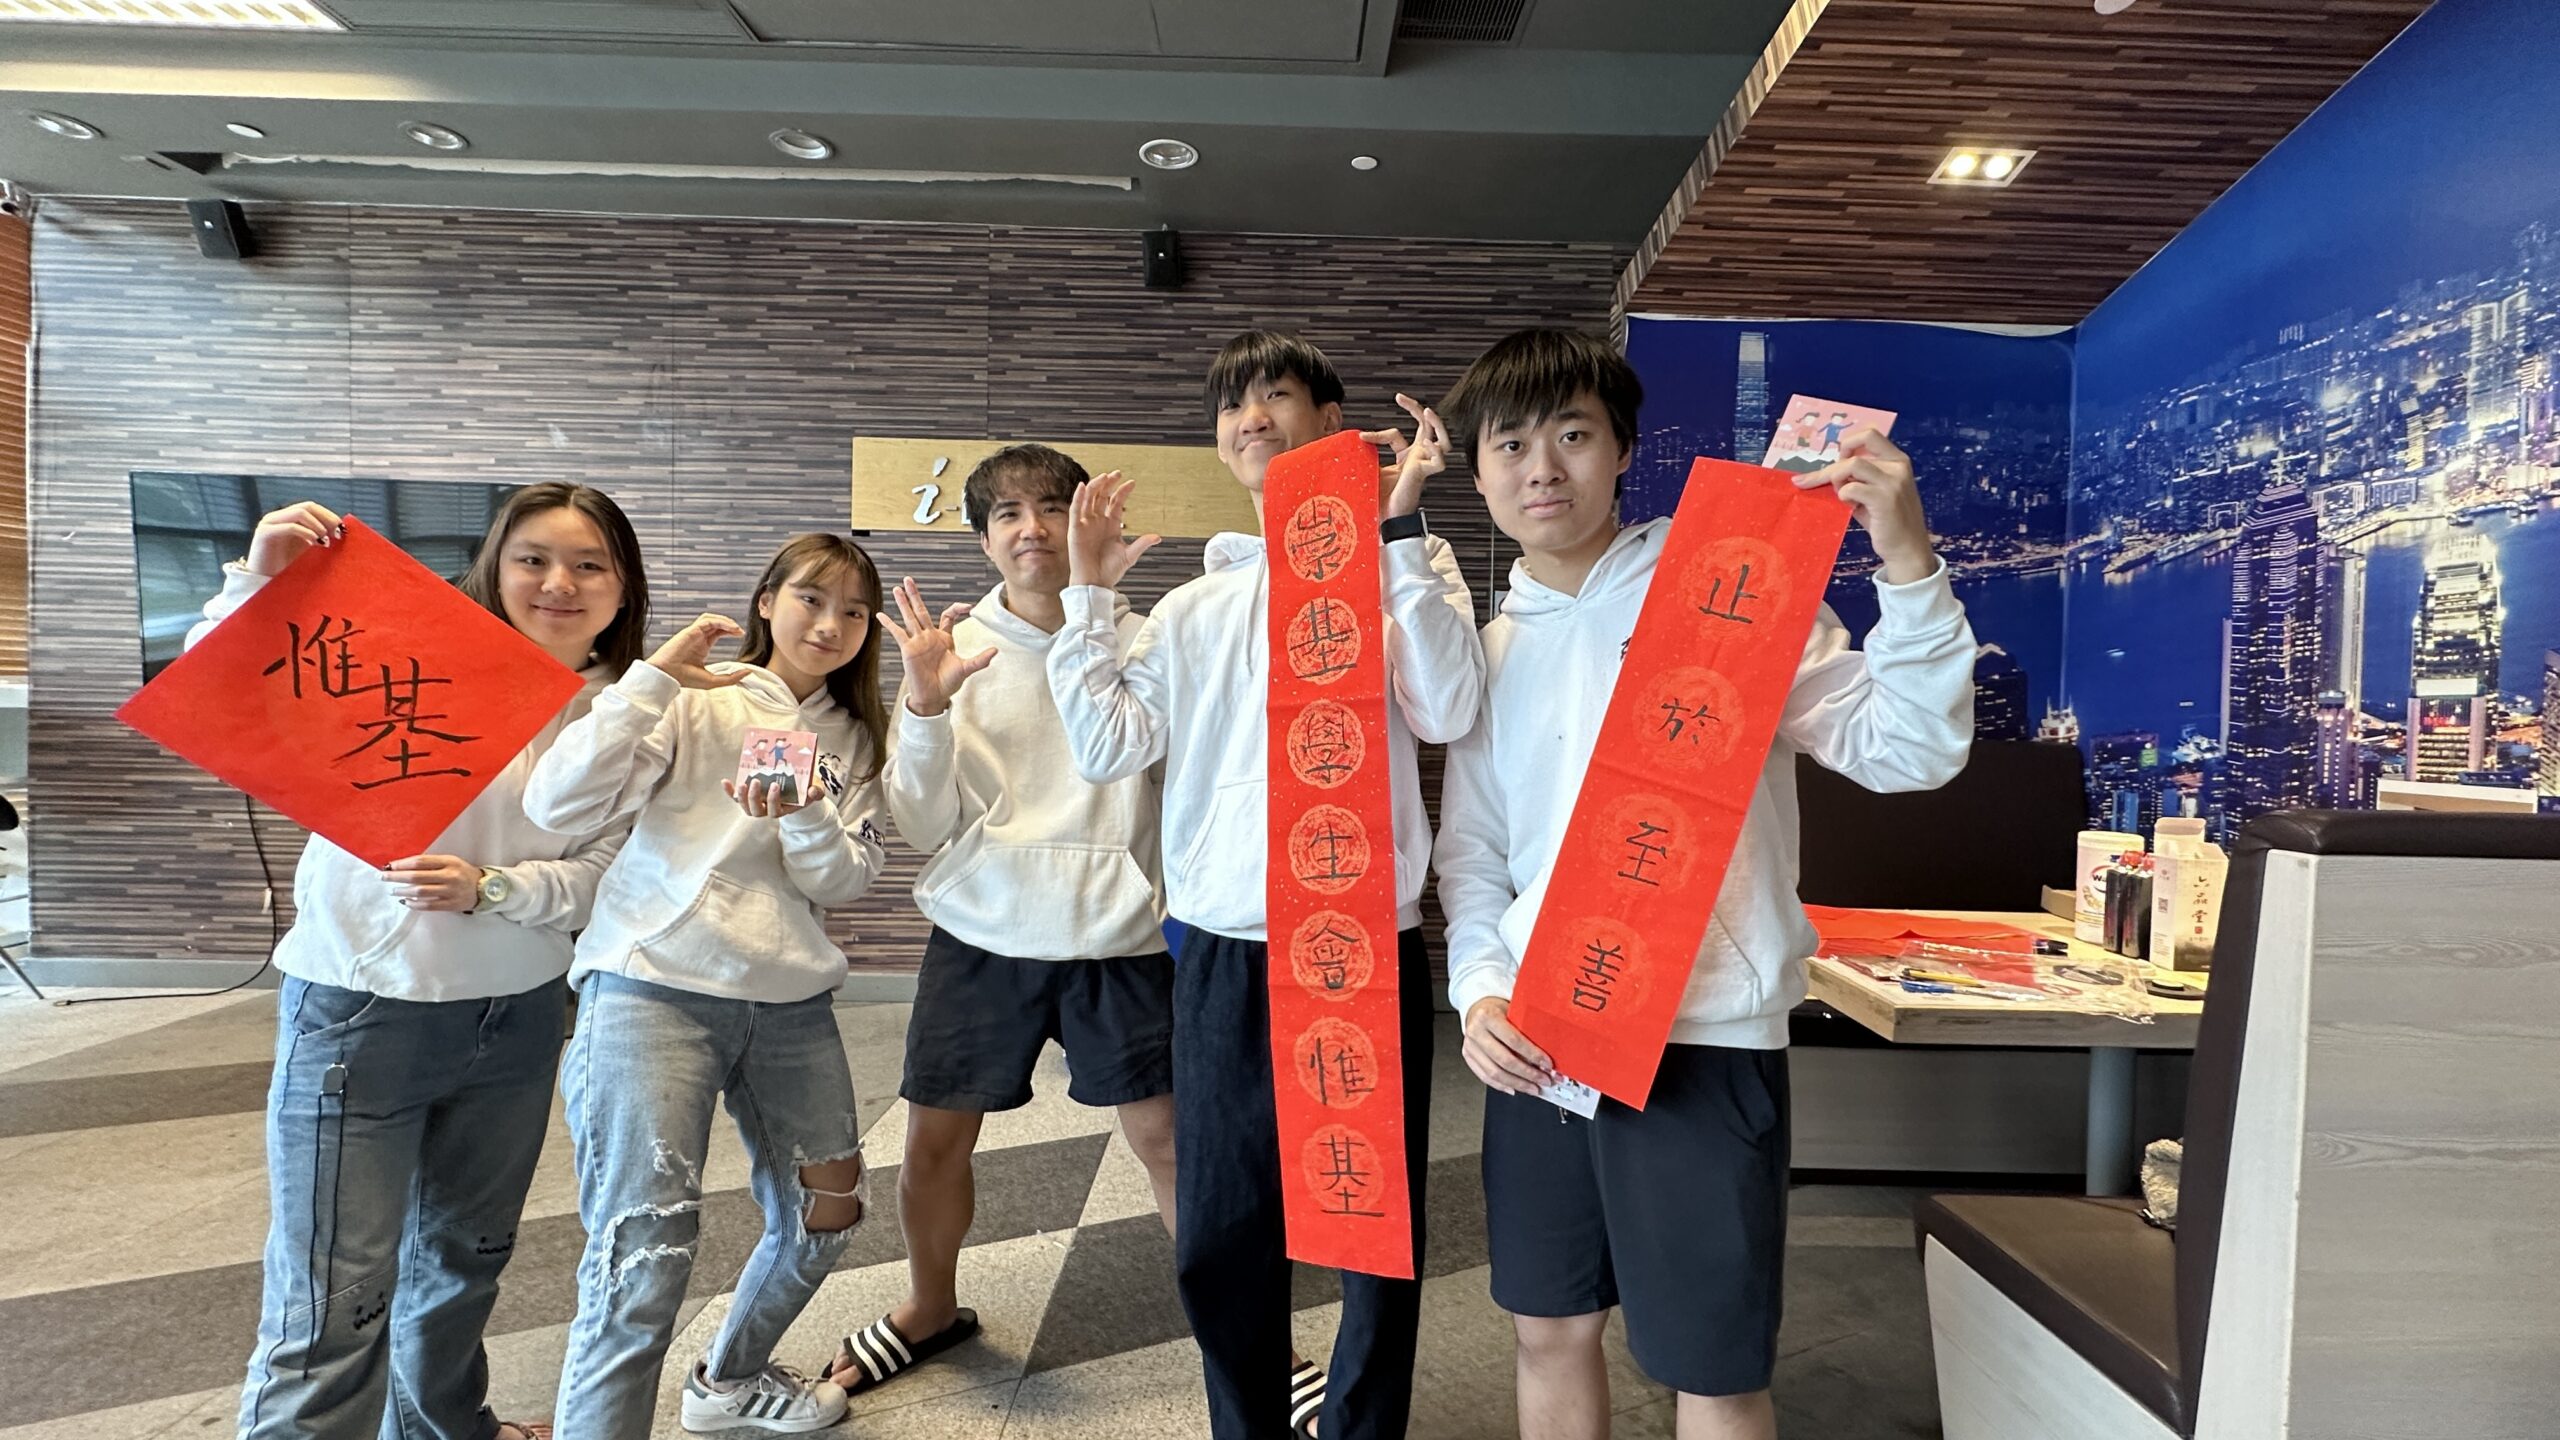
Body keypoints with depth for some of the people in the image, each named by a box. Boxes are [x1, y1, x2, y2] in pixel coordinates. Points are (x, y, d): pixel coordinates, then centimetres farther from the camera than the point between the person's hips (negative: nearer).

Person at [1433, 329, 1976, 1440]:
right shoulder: (1492, 648, 10)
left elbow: (1905, 752, -11)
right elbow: (1471, 850, 12)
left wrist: (1908, 567, -23)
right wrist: (1478, 991, -3)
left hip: (1700, 1035, -5)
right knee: (1550, 1329, 18)